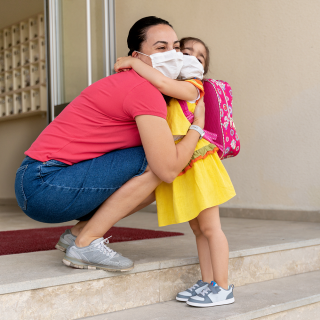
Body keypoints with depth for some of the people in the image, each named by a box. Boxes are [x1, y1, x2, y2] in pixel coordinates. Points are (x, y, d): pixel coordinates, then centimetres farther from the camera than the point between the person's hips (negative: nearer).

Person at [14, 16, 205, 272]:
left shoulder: (129, 84, 14)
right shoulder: (144, 90, -17)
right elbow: (168, 169, -20)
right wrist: (198, 125, -7)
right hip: (43, 183, -10)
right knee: (155, 162, -17)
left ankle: (78, 233, 12)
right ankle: (86, 244, -8)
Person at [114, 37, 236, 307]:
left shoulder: (191, 87, -6)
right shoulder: (161, 94, 16)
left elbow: (162, 82, -21)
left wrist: (133, 62, -11)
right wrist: (133, 67, 4)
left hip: (197, 162, -7)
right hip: (177, 169, 7)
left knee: (210, 228, -2)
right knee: (198, 229, 13)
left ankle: (222, 288, 6)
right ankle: (207, 282, 22)